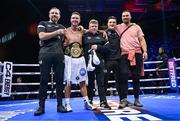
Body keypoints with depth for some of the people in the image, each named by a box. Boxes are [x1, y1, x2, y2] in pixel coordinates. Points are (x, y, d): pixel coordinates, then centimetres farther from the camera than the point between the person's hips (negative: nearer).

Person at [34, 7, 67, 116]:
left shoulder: (62, 27, 24)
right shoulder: (43, 24, 14)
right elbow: (42, 36, -4)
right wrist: (57, 32, -3)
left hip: (59, 55, 3)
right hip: (45, 54, -3)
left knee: (60, 80, 0)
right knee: (44, 80, -3)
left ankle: (60, 105, 7)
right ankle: (41, 106, 3)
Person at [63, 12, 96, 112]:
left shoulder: (82, 31, 7)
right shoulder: (65, 31, 0)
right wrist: (66, 43, -14)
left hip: (80, 58, 3)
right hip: (69, 58, -2)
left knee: (82, 81, 7)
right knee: (68, 82, 2)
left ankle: (86, 103, 14)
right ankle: (67, 104, 12)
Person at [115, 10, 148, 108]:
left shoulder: (136, 27, 13)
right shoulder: (118, 27, 13)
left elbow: (142, 40, 8)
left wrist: (145, 51, -5)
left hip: (137, 54, 1)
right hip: (125, 54, 0)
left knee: (136, 77, 3)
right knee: (124, 76, -14)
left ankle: (136, 99, 13)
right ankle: (124, 99, -9)